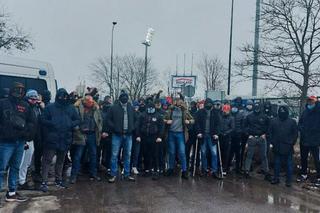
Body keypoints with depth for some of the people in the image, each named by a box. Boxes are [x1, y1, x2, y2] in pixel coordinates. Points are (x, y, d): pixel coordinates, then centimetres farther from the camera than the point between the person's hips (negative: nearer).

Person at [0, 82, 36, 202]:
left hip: (20, 142, 5)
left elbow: (32, 122, 11)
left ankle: (12, 193, 25)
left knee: (15, 168, 14)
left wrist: (28, 134, -3)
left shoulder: (25, 106, 11)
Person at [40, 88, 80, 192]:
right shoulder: (50, 107, -1)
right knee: (47, 160, -3)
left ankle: (58, 180, 29)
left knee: (61, 160, 16)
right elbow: (43, 120, -3)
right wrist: (53, 124, -17)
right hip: (52, 138, -4)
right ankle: (44, 182, 3)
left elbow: (78, 120, 11)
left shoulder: (71, 108, 8)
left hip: (65, 138, 4)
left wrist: (71, 124, -8)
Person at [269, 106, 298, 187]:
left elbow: (295, 134, 1)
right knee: (277, 163, 12)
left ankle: (289, 180, 15)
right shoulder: (274, 121, 3)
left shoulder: (292, 122, -1)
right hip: (277, 147, 2)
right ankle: (276, 178, 23)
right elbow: (270, 133, 8)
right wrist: (272, 142, 0)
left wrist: (292, 143, -6)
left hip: (288, 147, -2)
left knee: (289, 164, 5)